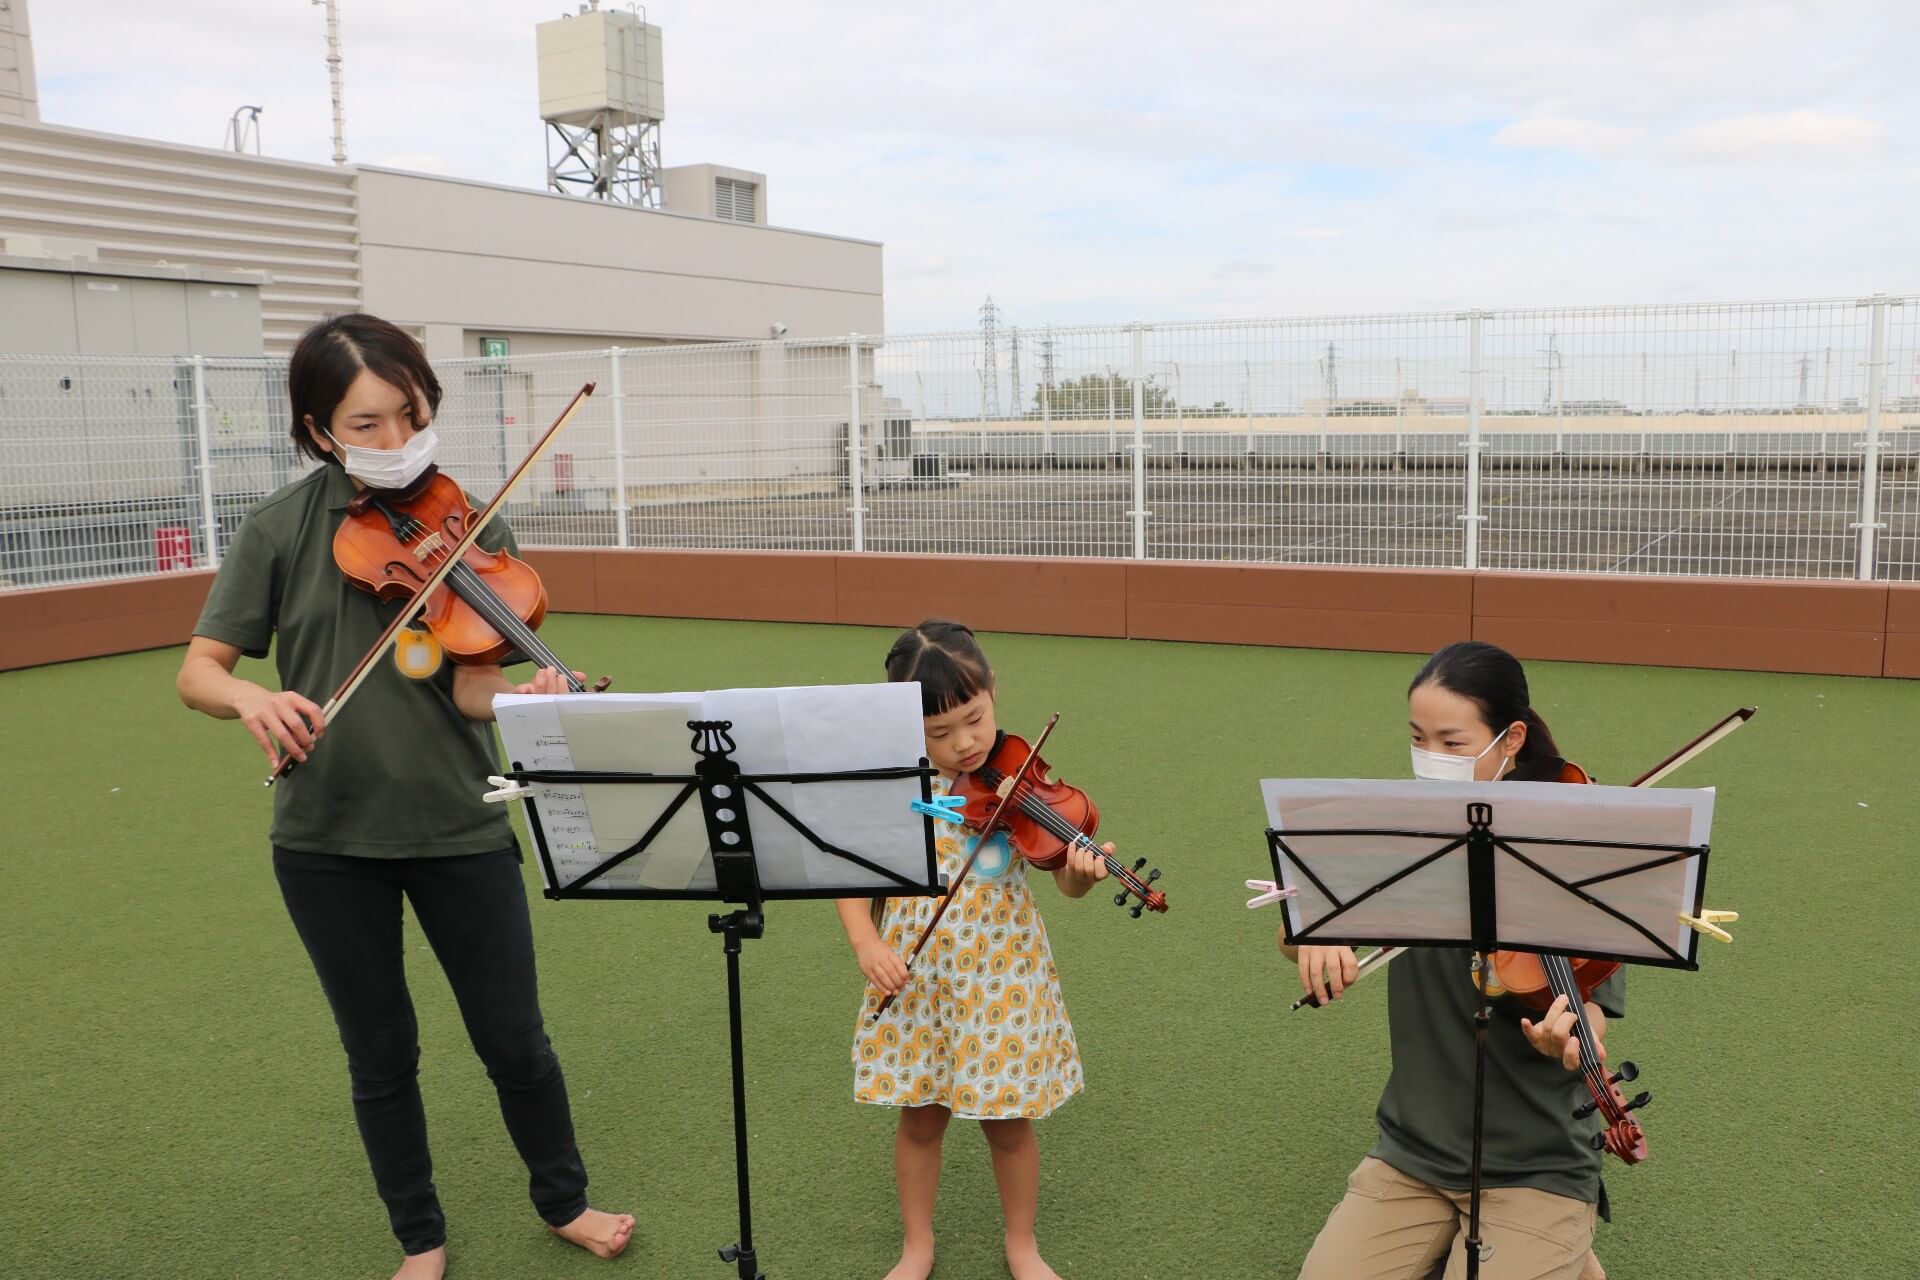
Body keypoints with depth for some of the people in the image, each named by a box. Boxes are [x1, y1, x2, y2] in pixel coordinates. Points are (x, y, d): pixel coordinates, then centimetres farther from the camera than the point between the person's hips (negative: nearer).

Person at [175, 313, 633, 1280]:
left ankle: (563, 1201, 35)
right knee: (381, 1055, 13)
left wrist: (522, 701, -37)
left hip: (457, 827, 0)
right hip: (327, 838, 1)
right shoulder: (282, 527, -4)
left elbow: (470, 685, -14)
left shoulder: (469, 528, -5)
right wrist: (251, 697, -27)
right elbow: (197, 672, -4)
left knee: (514, 1042, 8)